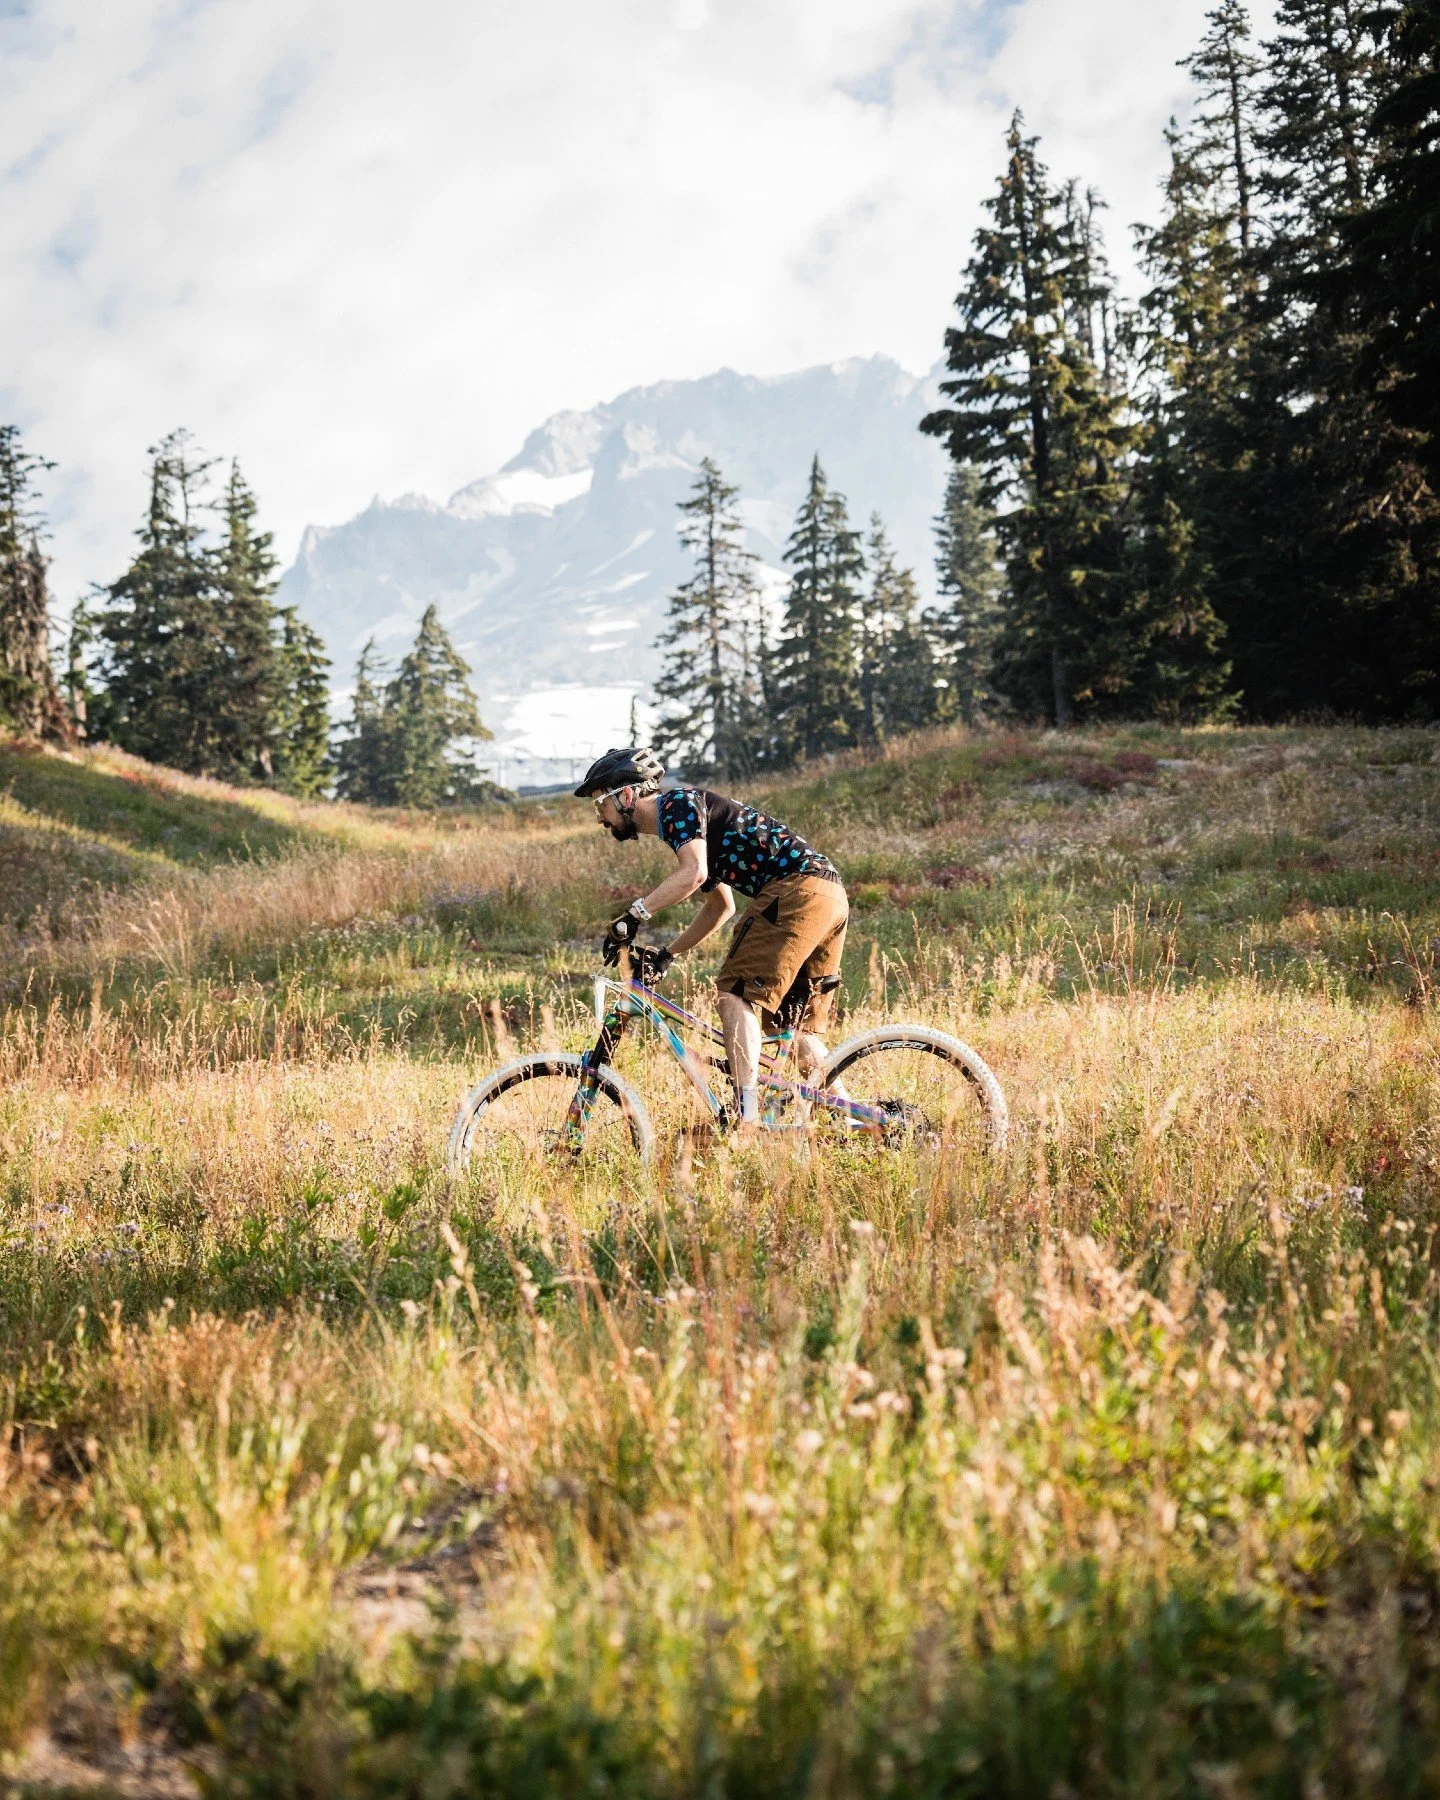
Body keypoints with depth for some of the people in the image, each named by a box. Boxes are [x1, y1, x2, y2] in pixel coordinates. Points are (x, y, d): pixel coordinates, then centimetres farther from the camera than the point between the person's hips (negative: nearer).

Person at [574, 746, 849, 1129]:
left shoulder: (678, 804, -3)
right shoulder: (674, 828, 26)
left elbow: (693, 872, -21)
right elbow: (721, 905, 33)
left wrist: (634, 914, -18)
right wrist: (667, 954, 28)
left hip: (795, 887, -10)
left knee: (735, 995, -11)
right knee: (801, 1028, 12)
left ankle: (745, 1114, -21)